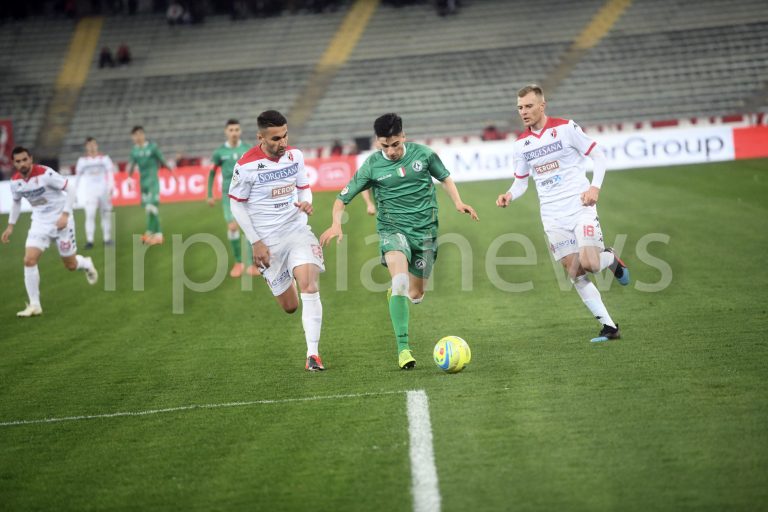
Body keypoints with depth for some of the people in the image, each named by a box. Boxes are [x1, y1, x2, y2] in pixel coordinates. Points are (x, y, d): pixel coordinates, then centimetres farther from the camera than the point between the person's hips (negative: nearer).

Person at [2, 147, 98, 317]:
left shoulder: (45, 174, -23)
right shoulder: (15, 181, -5)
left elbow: (70, 191, -17)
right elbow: (16, 202, 15)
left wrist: (65, 215, -27)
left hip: (61, 222, -4)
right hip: (40, 223, 4)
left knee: (70, 265, 6)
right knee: (29, 260, -15)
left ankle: (86, 264, 45)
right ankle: (34, 305, -7)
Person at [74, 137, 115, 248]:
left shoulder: (104, 159, 5)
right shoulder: (82, 161, 8)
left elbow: (110, 173, 0)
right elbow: (78, 176, 13)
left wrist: (111, 187, -13)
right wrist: (75, 191, 10)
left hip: (103, 190, 1)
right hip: (90, 192, -1)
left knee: (106, 214, 4)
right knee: (90, 215, -13)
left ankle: (107, 238, 15)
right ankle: (89, 240, -15)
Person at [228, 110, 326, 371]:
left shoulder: (295, 155, -2)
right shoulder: (246, 166, -14)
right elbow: (236, 204, -5)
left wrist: (306, 203, -11)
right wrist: (256, 242, -7)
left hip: (298, 231, 2)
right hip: (268, 241, -2)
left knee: (309, 288, -20)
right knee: (290, 306, 6)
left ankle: (313, 354, -15)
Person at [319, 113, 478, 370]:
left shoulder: (423, 154, -2)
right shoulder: (372, 165, -6)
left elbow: (445, 178, 16)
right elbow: (343, 197, -1)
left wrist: (458, 202, 0)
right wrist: (336, 223, -19)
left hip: (425, 229, 2)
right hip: (392, 229, -2)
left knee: (415, 294, 6)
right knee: (400, 280, -28)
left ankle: (396, 294, 46)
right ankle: (403, 348, -28)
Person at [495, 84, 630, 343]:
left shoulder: (566, 128, -6)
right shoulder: (520, 144, 6)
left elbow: (598, 156, -1)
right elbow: (521, 182, 15)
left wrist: (595, 187, -15)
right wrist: (509, 196, -7)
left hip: (580, 207, -4)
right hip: (553, 217, 4)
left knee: (589, 264, -20)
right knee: (575, 274, -1)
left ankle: (611, 259, 16)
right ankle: (609, 327, 6)